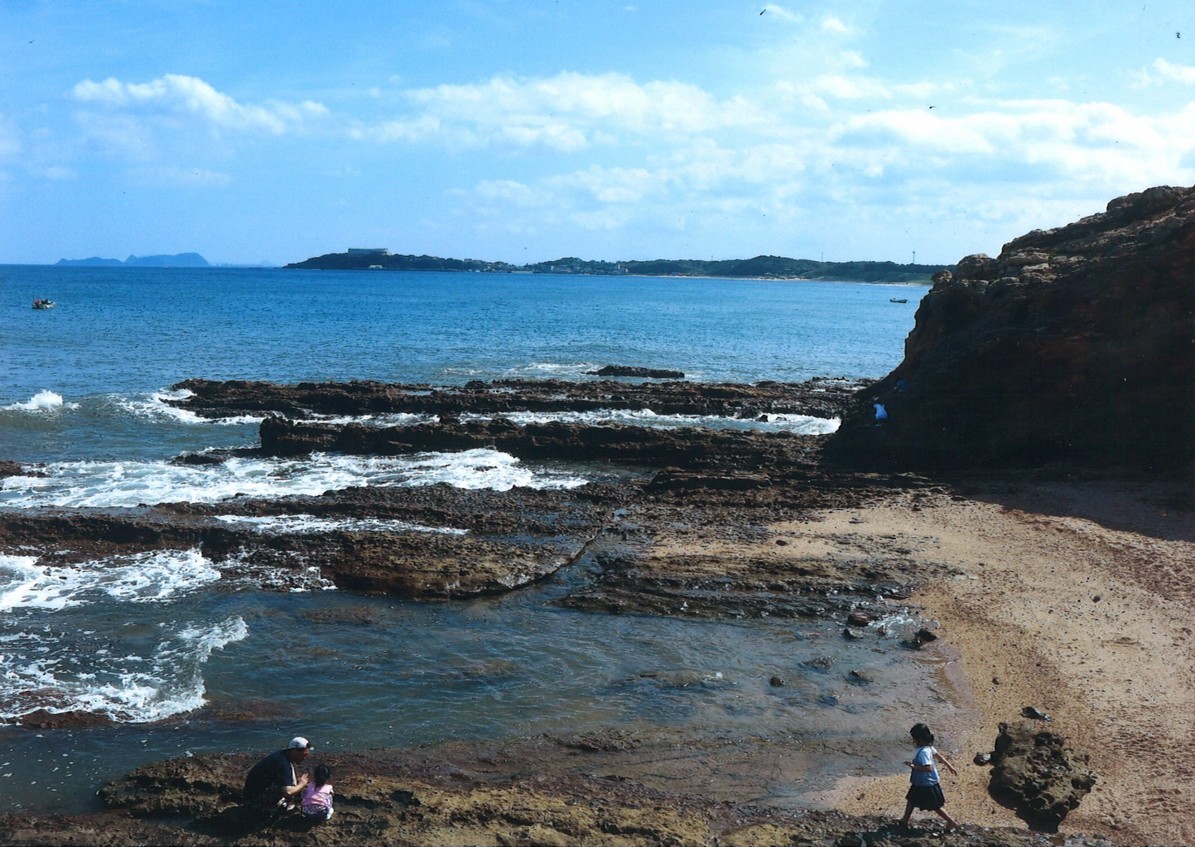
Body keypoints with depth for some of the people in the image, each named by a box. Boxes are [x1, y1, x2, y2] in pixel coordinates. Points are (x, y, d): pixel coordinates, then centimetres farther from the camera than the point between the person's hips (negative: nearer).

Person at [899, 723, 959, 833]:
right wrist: (949, 766, 21)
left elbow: (929, 768, -36)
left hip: (927, 785, -10)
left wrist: (914, 766, -34)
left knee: (935, 806, 6)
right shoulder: (928, 747, -2)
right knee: (911, 799, 20)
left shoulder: (923, 752, -31)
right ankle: (905, 821, 33)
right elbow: (939, 756, 10)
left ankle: (951, 822, 18)